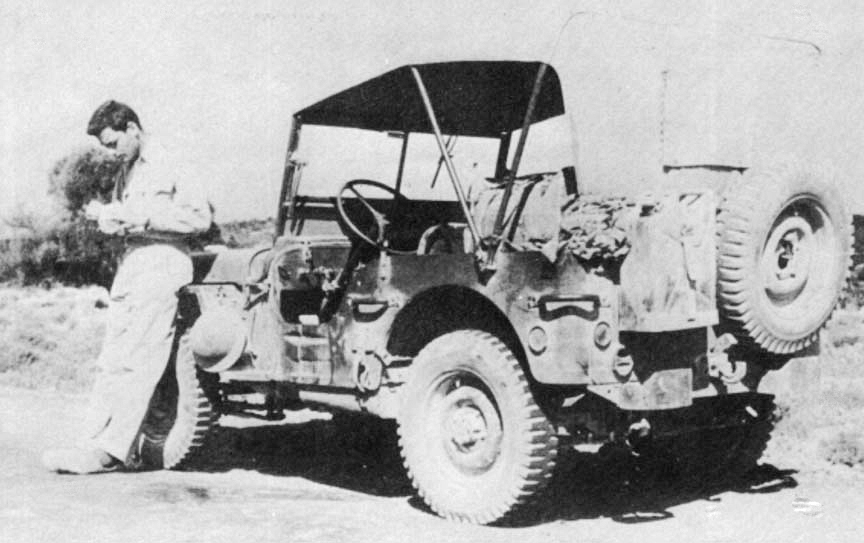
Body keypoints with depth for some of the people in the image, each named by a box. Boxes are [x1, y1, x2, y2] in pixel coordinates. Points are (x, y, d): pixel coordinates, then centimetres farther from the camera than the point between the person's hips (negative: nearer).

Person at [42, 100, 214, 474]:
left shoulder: (173, 165, -6)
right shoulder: (127, 170, 18)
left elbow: (201, 218, -13)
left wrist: (140, 216, -15)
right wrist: (106, 216, 3)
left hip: (162, 268, -9)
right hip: (130, 268, 9)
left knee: (134, 365, -10)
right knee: (112, 364, 6)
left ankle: (110, 450, -11)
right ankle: (95, 444, 8)